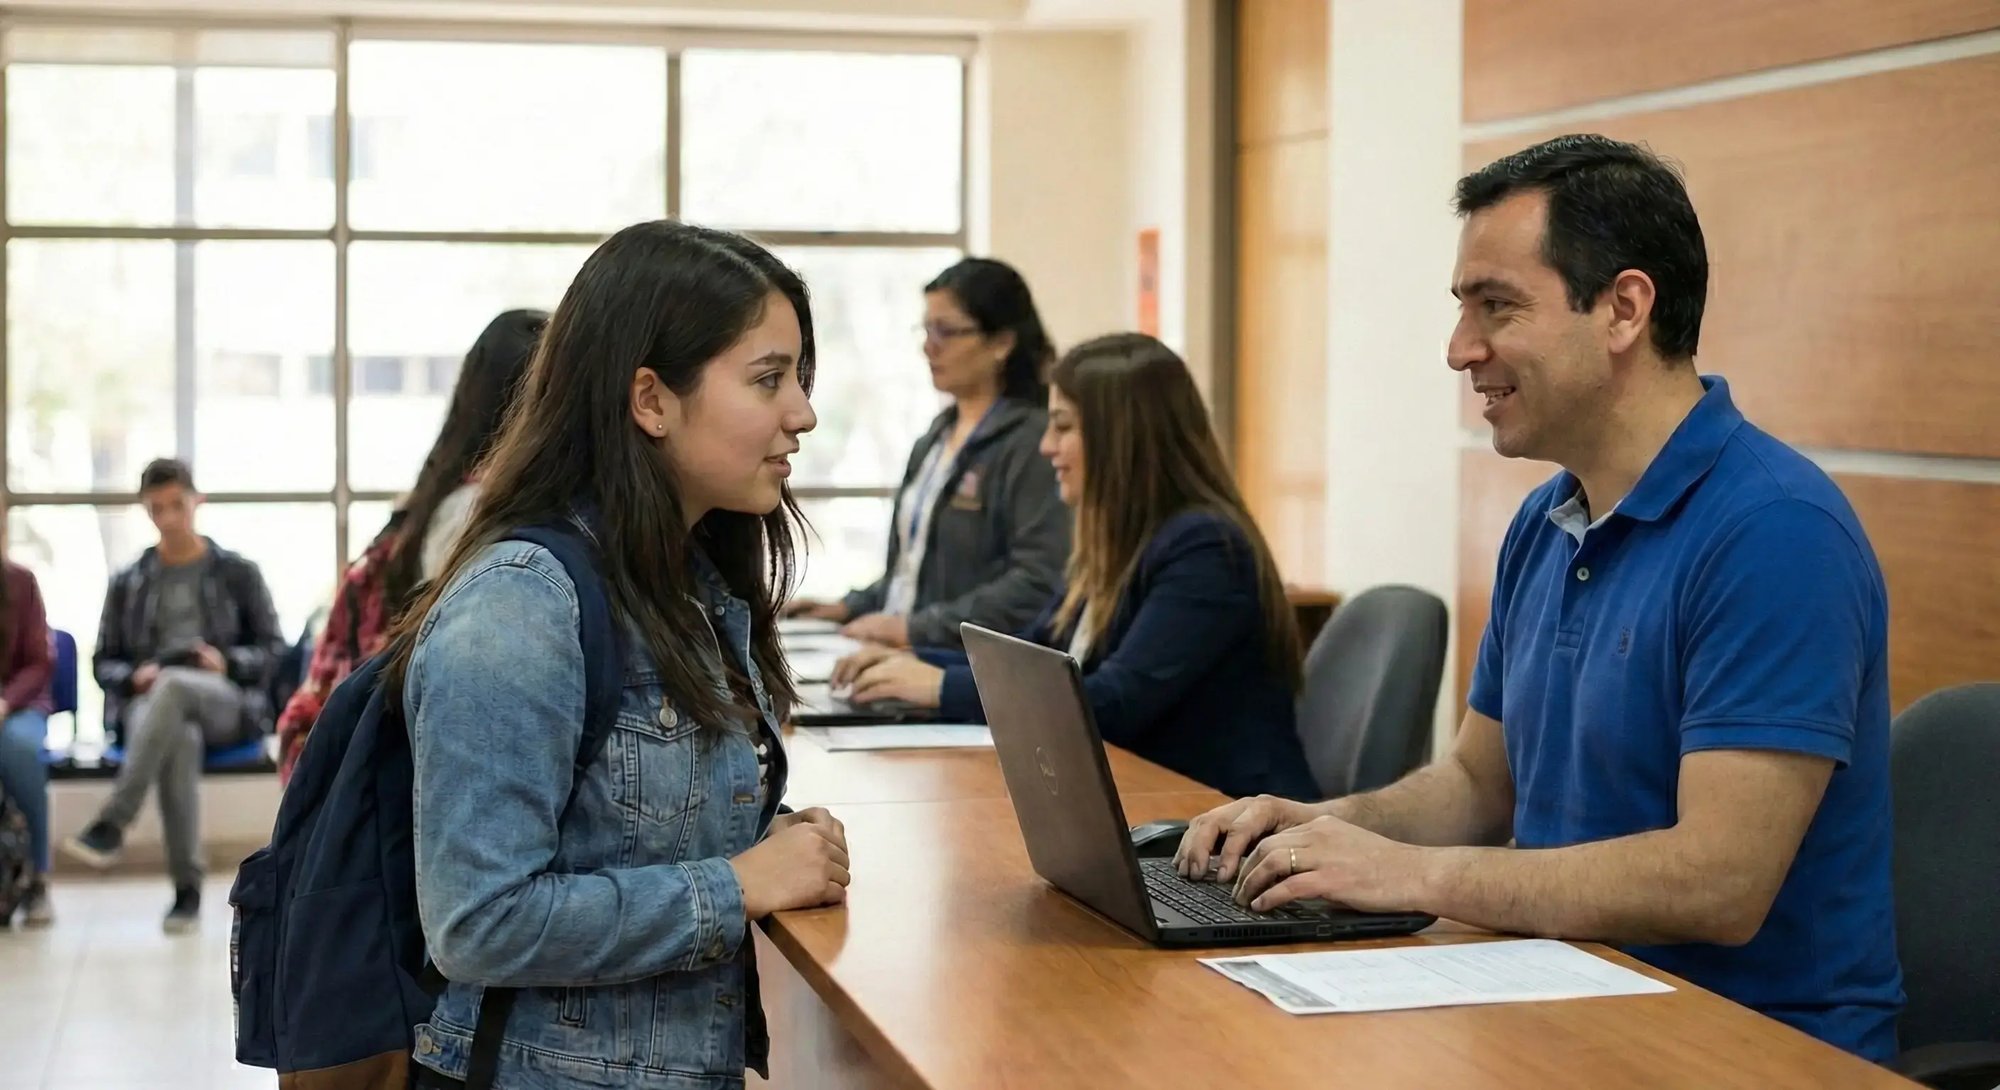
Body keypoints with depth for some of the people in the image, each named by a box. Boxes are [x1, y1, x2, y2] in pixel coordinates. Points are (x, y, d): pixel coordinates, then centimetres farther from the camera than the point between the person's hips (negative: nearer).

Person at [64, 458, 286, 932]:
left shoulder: (238, 573, 15)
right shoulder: (127, 583, 20)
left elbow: (273, 648, 12)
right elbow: (104, 662, 19)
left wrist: (229, 662, -9)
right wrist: (133, 675, -5)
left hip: (224, 703, -1)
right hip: (148, 707, 1)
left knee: (174, 683, -41)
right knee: (181, 737, -40)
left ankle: (112, 822, -47)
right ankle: (187, 888, -39)